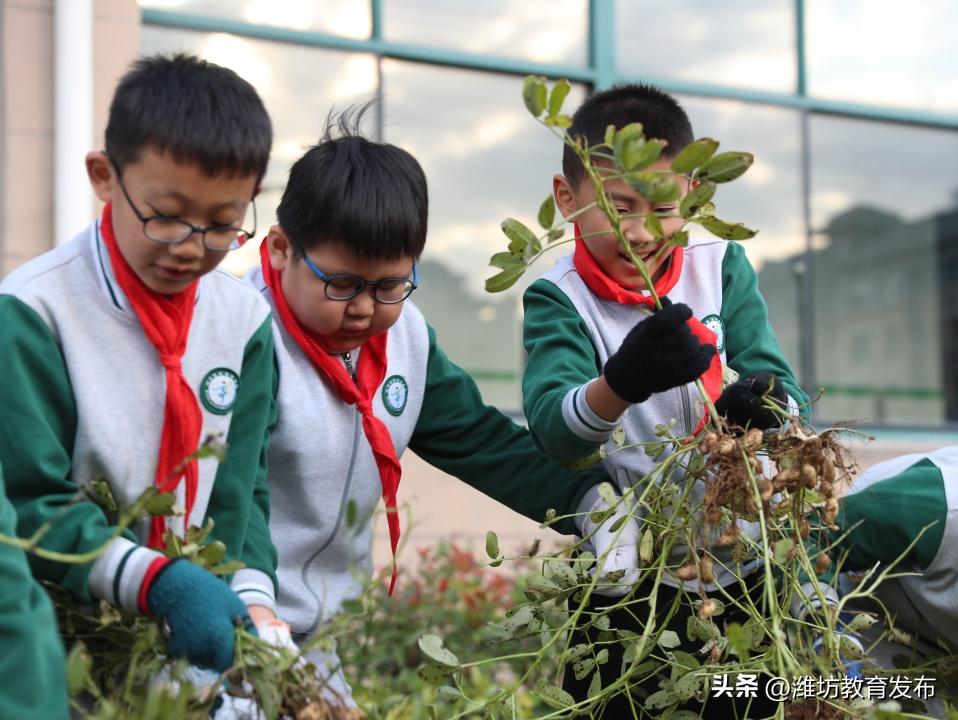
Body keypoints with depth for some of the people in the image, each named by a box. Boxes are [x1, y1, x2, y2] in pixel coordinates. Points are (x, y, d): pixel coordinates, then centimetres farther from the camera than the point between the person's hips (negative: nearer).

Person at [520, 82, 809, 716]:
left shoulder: (723, 268, -3)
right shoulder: (558, 301, -11)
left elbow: (788, 396, -9)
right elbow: (553, 430, -26)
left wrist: (763, 404, -33)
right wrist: (621, 383, -46)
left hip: (742, 562, 3)